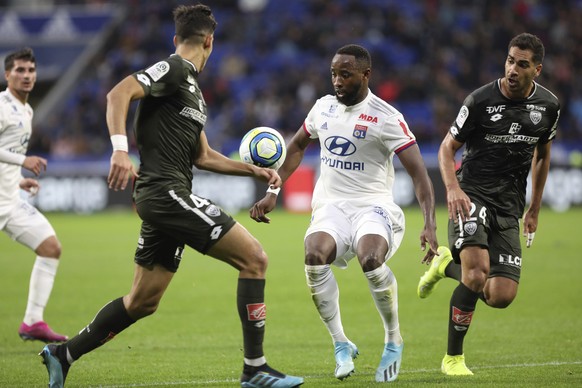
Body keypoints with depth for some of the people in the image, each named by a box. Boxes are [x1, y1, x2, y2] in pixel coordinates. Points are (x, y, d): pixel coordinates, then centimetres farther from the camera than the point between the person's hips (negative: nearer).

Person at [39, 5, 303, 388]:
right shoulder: (173, 69, -7)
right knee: (254, 258, -11)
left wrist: (254, 170, 22)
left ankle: (63, 355, 21)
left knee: (143, 301, 14)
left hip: (163, 199, 10)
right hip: (166, 190, -10)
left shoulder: (191, 87, 23)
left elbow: (203, 156, 28)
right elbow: (119, 93, -21)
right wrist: (120, 148, -33)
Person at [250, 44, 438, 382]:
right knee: (314, 256, -30)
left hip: (374, 206, -4)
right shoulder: (323, 107, 8)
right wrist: (273, 193, 19)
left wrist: (430, 225, -25)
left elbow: (419, 173, -13)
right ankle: (341, 344, -12)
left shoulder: (386, 118, -9)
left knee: (371, 259, -36)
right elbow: (298, 147, 27)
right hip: (331, 206, 4)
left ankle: (394, 340, -8)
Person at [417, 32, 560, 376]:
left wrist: (535, 209, 20)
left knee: (501, 296, -8)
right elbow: (447, 147, -1)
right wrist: (452, 188, -20)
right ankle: (453, 357, -8)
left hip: (509, 206, 4)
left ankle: (449, 264, 24)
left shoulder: (548, 106, 2)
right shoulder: (481, 101, -10)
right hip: (472, 195, -4)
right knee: (478, 270, -28)